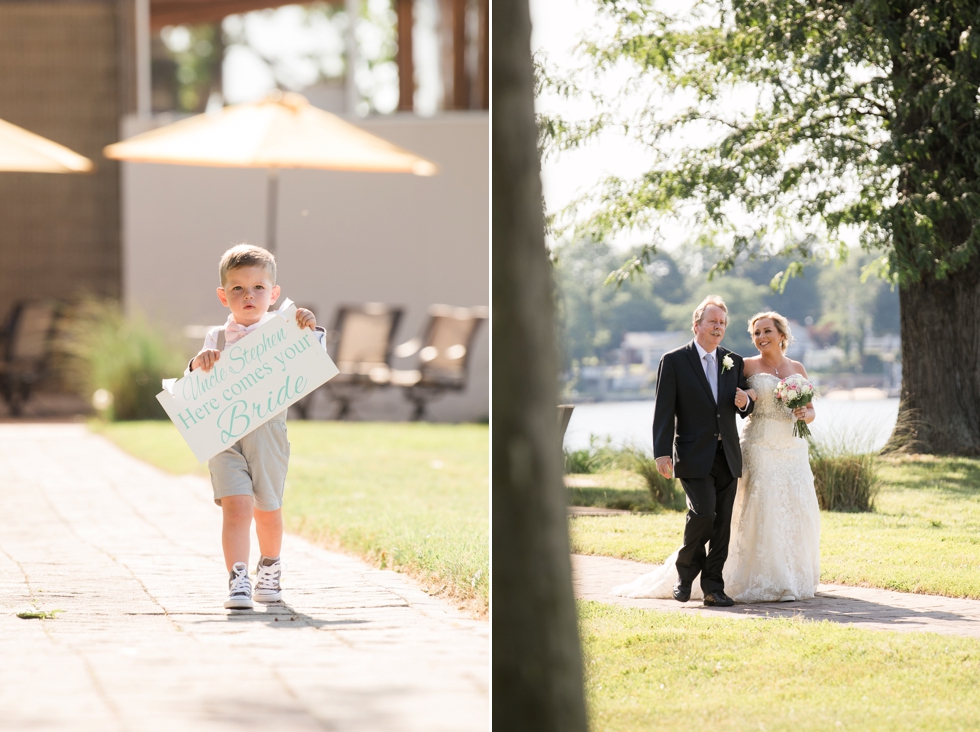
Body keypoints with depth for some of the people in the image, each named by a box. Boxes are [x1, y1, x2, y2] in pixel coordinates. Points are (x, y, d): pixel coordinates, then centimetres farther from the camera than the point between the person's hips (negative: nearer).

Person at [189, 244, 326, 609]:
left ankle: (270, 567, 40)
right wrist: (199, 364, -13)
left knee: (267, 509, 15)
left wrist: (312, 332, -16)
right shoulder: (217, 339, 10)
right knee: (235, 506, -16)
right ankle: (238, 580, -19)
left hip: (268, 432, 0)